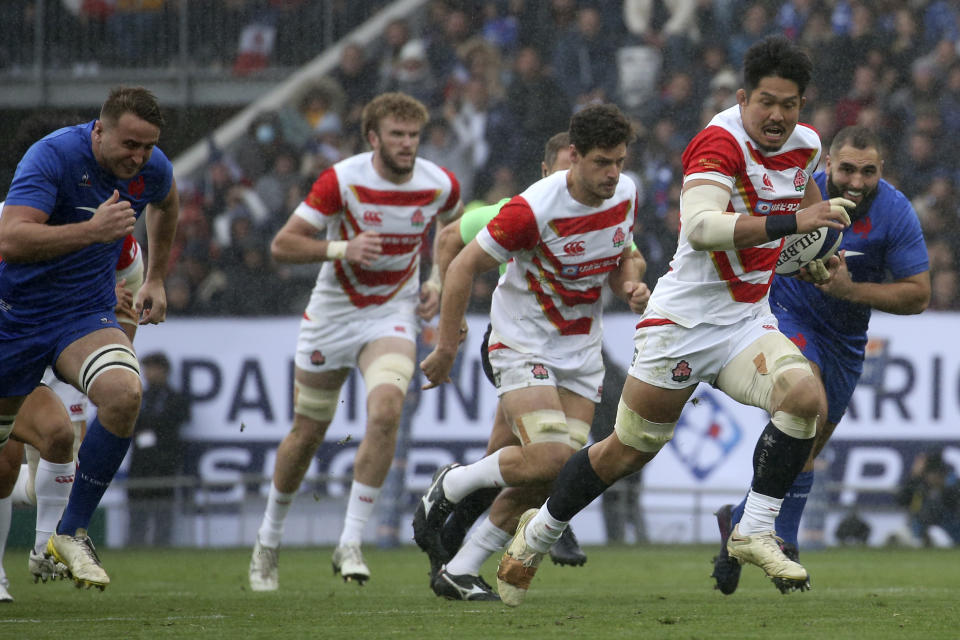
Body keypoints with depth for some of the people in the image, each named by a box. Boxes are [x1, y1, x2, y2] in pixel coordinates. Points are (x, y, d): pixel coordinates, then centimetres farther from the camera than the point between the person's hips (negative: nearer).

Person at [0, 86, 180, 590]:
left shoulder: (152, 168, -6)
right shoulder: (53, 156, -24)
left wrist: (155, 280, 25)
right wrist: (91, 230, -44)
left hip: (85, 316, 3)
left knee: (124, 394, -27)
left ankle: (71, 533, -15)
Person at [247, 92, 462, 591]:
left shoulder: (440, 185, -8)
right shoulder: (342, 180, -17)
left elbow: (455, 229, 17)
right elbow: (282, 245, -17)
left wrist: (437, 282, 2)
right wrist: (341, 249, -31)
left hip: (392, 315, 1)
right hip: (333, 312, -1)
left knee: (386, 410, -26)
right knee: (308, 432, 9)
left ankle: (350, 544, -20)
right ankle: (268, 541, 32)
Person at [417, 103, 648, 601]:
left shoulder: (624, 194, -4)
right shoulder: (535, 209, -24)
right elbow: (463, 267, -15)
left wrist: (630, 287, -8)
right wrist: (446, 348, -10)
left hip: (581, 351, 6)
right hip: (523, 345, -6)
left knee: (550, 478, -3)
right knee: (549, 457, -23)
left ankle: (459, 572, 10)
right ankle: (450, 486, 5)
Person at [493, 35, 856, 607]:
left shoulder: (805, 146, 3)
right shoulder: (720, 142, -21)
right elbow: (701, 226, -38)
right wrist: (790, 223, -43)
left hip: (748, 320, 6)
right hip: (685, 319, -6)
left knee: (805, 395, -22)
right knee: (629, 451, 3)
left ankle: (755, 532, -12)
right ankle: (539, 533, 27)